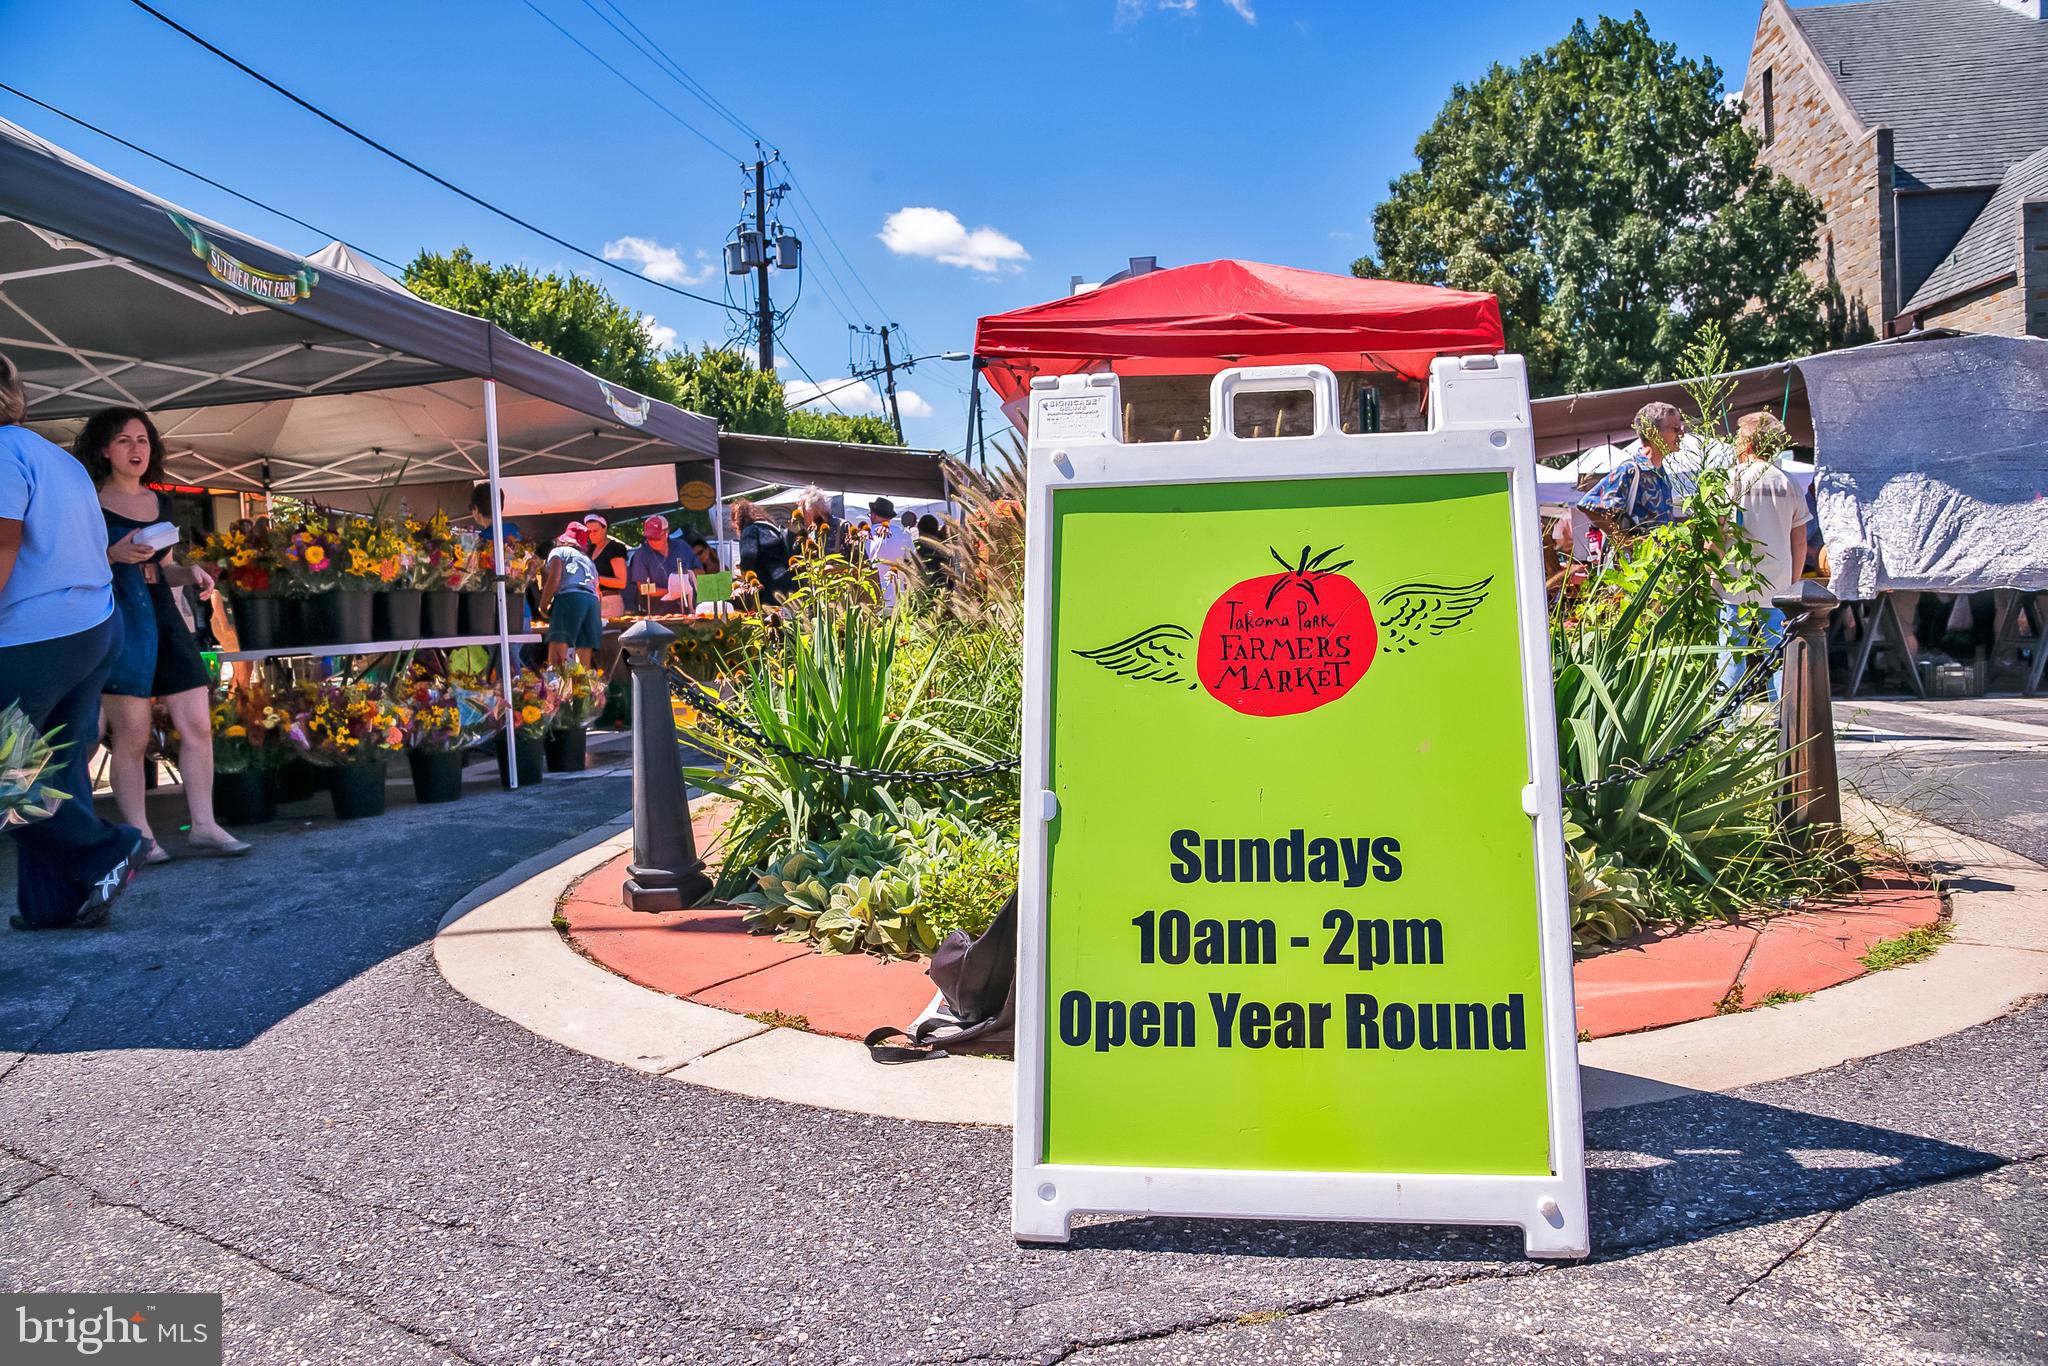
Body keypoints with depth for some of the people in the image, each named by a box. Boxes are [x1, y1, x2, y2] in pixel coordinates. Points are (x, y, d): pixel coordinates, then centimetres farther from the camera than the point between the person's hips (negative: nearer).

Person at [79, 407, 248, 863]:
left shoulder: (159, 502, 15)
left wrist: (191, 573, 2)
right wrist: (112, 554, -18)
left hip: (163, 617, 6)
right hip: (116, 620, -6)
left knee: (198, 724, 0)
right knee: (132, 735, -4)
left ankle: (203, 825, 5)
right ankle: (138, 835, 5)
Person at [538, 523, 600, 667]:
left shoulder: (559, 552, 17)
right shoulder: (589, 560, 36)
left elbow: (554, 579, 1)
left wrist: (543, 606, 6)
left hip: (569, 597, -6)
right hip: (593, 601, 6)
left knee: (557, 643, -18)